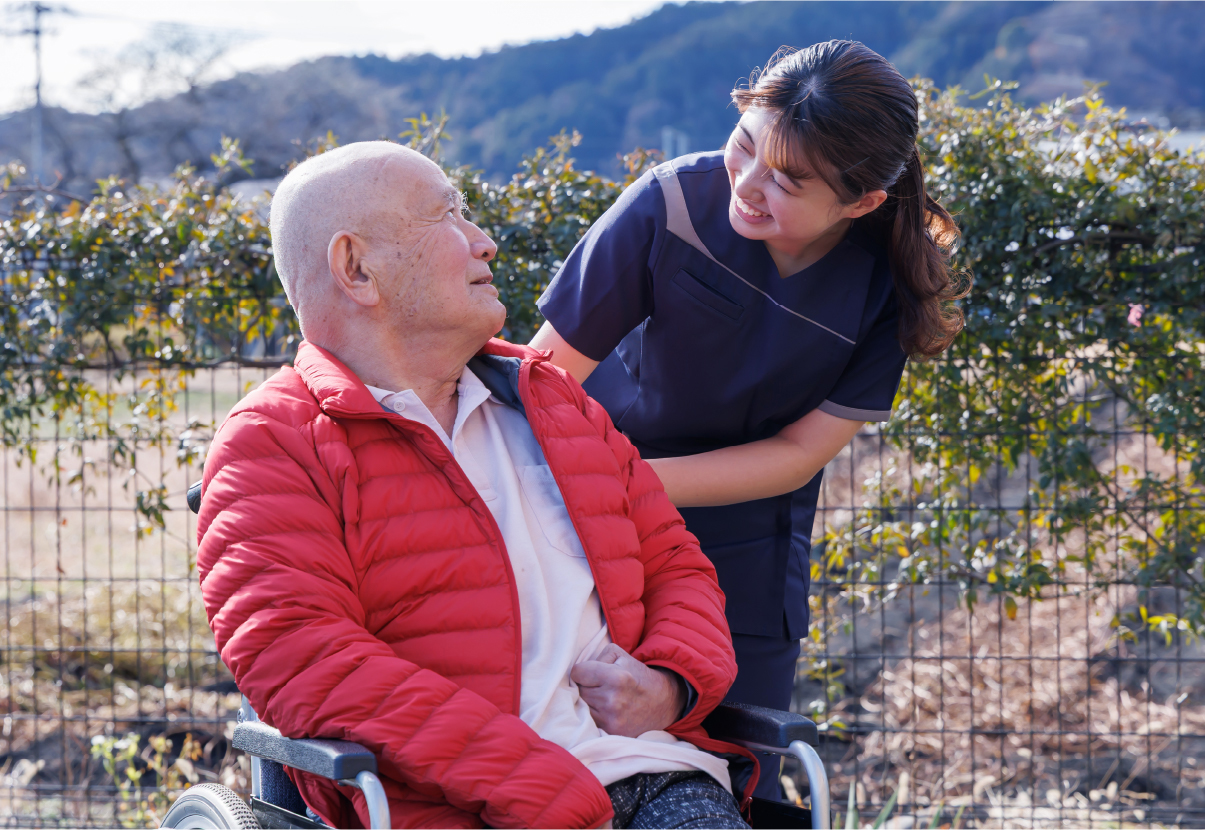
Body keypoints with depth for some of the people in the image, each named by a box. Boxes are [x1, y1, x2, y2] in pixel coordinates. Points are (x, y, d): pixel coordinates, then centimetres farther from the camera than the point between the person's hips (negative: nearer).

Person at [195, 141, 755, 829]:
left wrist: (669, 682, 3)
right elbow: (303, 661, -10)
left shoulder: (555, 403, 25)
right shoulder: (270, 444, 4)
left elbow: (676, 565, 29)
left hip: (654, 772, 5)